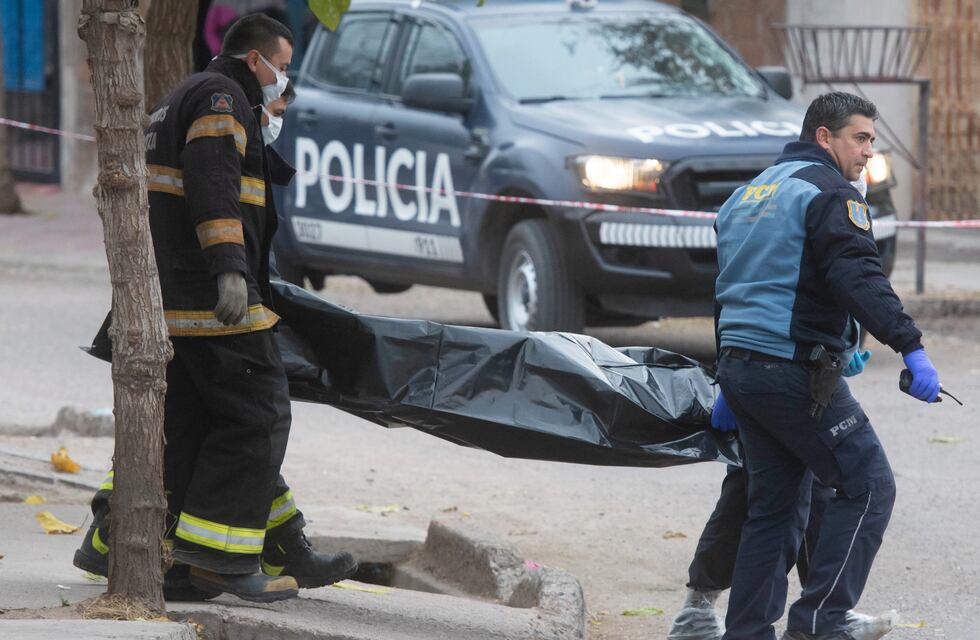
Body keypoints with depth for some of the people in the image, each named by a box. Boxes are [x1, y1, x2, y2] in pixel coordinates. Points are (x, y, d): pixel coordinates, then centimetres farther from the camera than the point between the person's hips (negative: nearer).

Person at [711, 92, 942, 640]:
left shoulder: (750, 195, 23)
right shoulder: (828, 192, -6)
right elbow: (859, 278, -22)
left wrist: (729, 383, 35)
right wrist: (911, 347, -29)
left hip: (740, 364, 9)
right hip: (795, 369, -9)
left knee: (776, 506, 14)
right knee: (868, 487, -5)